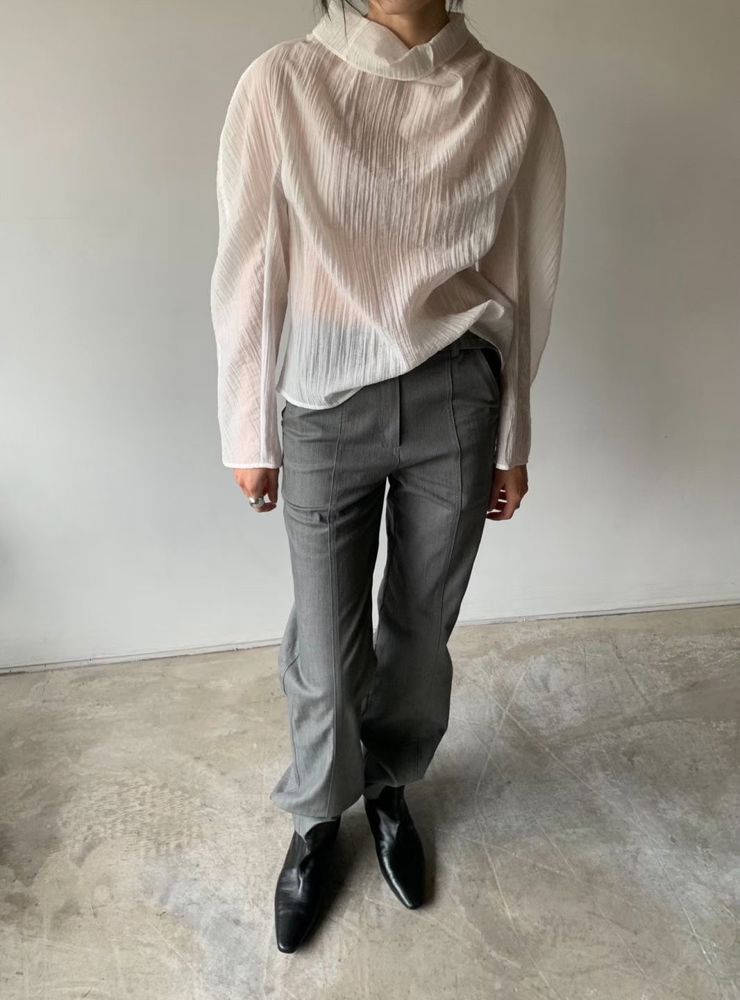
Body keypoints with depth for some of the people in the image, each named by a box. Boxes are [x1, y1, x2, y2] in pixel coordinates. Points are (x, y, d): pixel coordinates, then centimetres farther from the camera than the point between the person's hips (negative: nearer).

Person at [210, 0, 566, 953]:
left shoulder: (513, 102, 0)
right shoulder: (281, 82, -5)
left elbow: (525, 285, 5)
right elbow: (247, 273, -2)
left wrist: (511, 439, 9)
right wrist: (248, 433, 1)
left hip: (455, 406, 2)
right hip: (324, 411, -1)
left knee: (421, 632, 16)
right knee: (327, 648, 8)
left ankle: (390, 786, 46)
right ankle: (316, 815, 39)